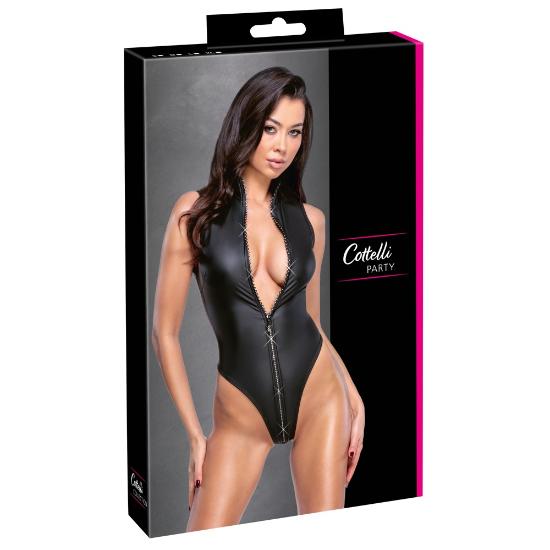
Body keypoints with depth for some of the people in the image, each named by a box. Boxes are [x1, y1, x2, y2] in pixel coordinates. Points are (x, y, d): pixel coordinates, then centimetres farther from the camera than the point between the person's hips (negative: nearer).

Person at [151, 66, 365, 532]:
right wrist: (195, 435, -3)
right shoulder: (196, 212, -3)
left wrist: (354, 399, 5)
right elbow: (165, 332, -2)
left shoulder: (309, 219, 6)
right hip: (241, 414, -2)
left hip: (318, 397, 2)